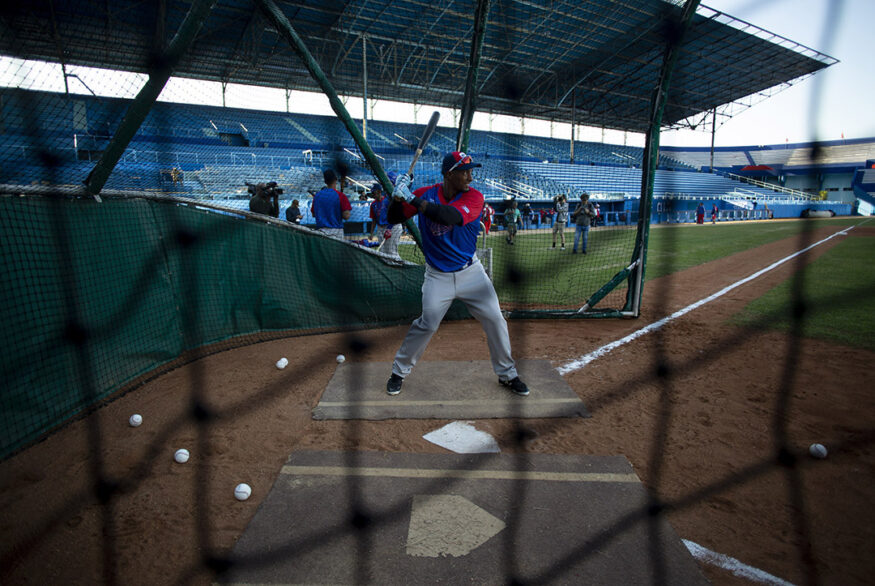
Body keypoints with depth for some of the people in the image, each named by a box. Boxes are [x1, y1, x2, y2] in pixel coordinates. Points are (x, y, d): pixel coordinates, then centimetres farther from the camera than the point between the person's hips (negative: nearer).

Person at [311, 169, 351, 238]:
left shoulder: (317, 195, 6)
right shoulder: (340, 195, -7)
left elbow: (313, 215, 13)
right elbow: (346, 216, -11)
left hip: (320, 230, 4)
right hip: (336, 231, -4)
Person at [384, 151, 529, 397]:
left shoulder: (474, 197, -13)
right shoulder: (426, 194, -7)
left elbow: (452, 216, -32)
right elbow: (394, 218, -3)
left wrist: (413, 199, -36)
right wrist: (398, 197, -25)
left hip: (471, 272, 1)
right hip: (438, 276, -1)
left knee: (495, 320, 1)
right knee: (427, 324, -9)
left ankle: (507, 374, 21)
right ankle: (399, 372, 14)